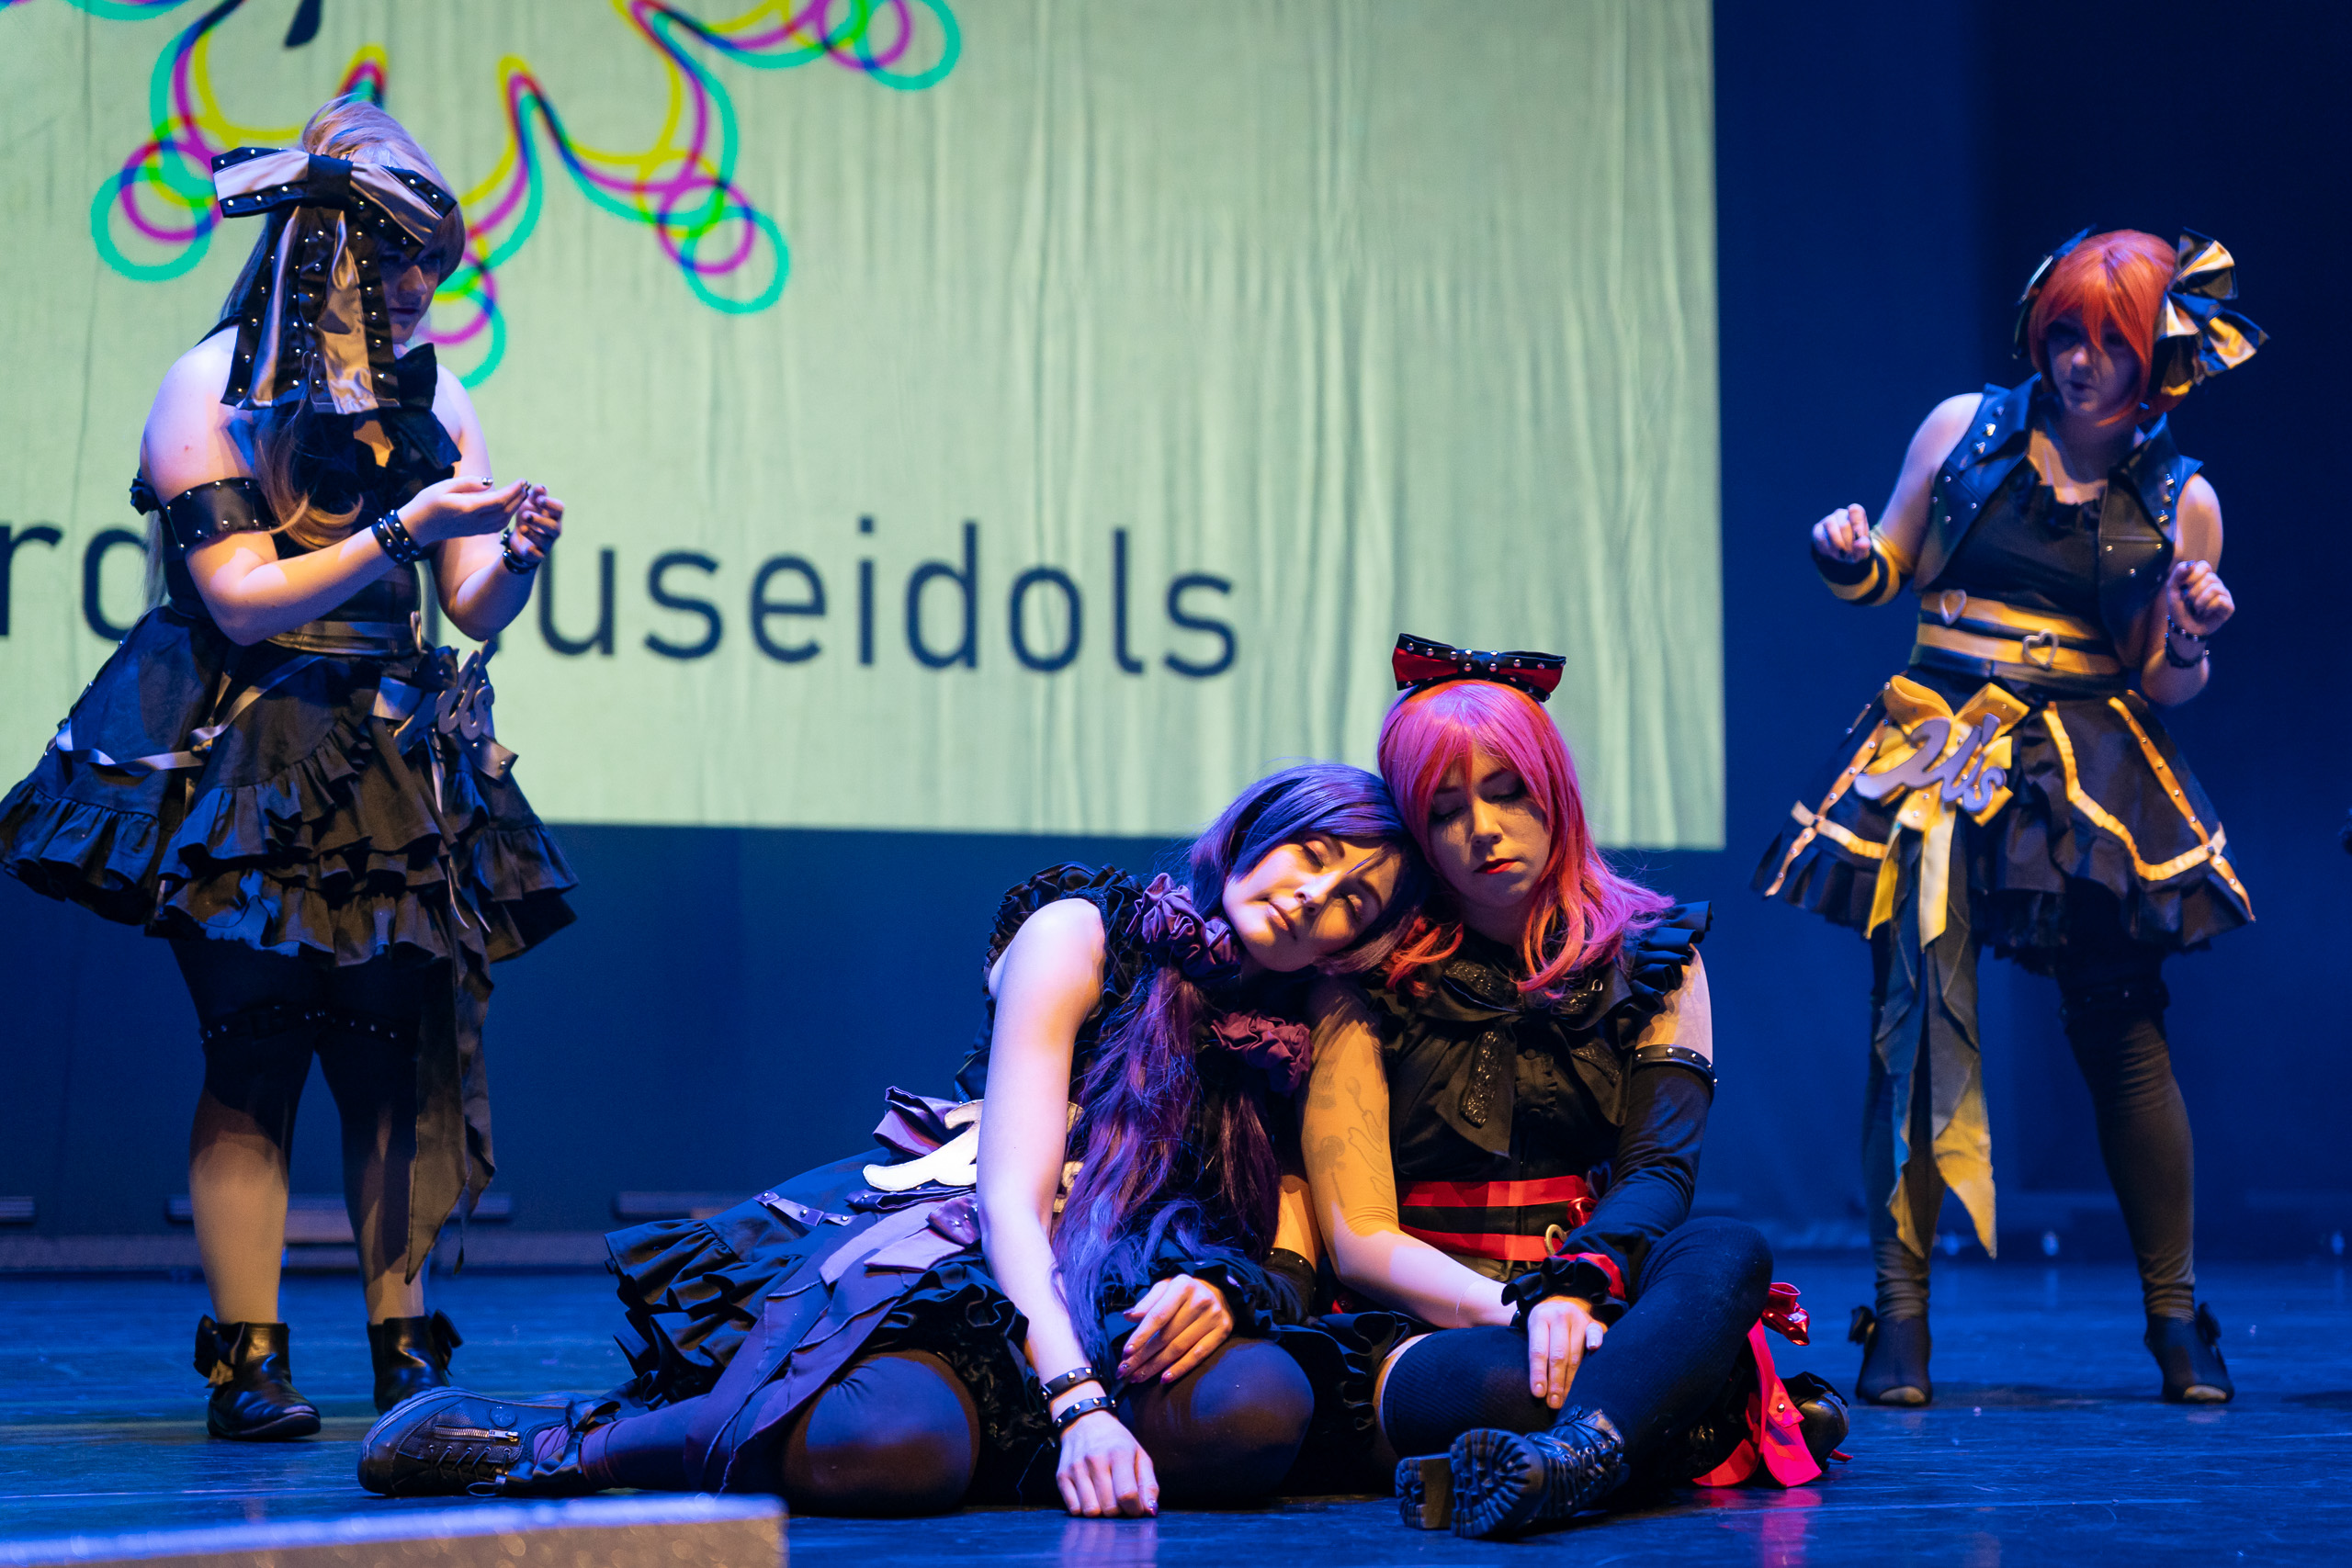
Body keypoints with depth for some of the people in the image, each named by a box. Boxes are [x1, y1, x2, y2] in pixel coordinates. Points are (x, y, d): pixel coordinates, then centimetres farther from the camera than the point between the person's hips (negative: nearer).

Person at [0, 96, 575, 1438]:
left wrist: (517, 549, -14)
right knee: (254, 1061, -7)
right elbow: (244, 601, -12)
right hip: (252, 780, -4)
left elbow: (478, 611, 8)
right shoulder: (212, 390, -4)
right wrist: (405, 528, -19)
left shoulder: (429, 393, 10)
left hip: (395, 775, 4)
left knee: (405, 1056, -1)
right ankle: (248, 1363, -3)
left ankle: (405, 1346, 4)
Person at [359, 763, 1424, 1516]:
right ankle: (567, 1442, -14)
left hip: (1110, 1301, 6)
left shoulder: (1297, 1034, 13)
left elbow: (1294, 1253, 7)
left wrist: (1230, 1286, -19)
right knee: (896, 1447, -41)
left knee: (1263, 1406, -31)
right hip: (951, 1255, -5)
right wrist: (1075, 1402, -30)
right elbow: (1011, 1195, -15)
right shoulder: (1082, 936, -4)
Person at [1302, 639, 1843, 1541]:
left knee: (1726, 1254, -34)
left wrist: (1576, 1287, -25)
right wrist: (1519, 1310, -20)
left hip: (1605, 1305, 2)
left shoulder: (1652, 957, 11)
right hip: (1431, 1330, -2)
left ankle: (1571, 1454, -56)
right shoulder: (1368, 983, 4)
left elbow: (1660, 1169, -3)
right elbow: (1359, 1240, -3)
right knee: (1511, 1383, -40)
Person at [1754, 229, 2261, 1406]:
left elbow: (2168, 688, 8)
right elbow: (1884, 576, 13)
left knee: (2123, 1032, 0)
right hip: (1936, 757, 0)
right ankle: (1900, 1310, 3)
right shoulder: (1963, 429, 4)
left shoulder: (2180, 500, 4)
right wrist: (1844, 557, -9)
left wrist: (2191, 639, -13)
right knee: (1912, 1023, -4)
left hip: (2092, 776, 0)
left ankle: (2175, 1313, 12)